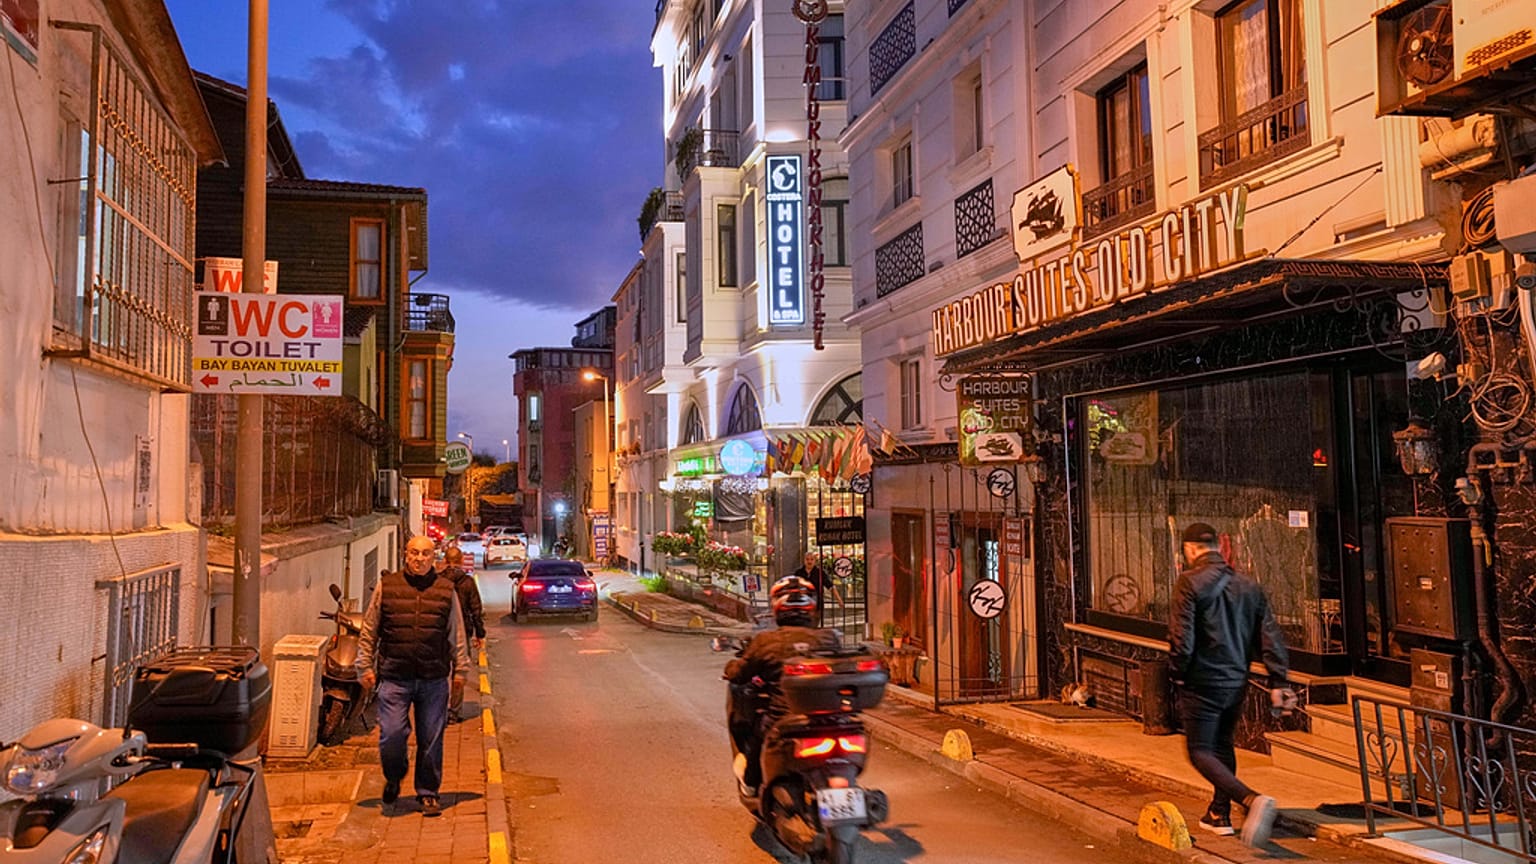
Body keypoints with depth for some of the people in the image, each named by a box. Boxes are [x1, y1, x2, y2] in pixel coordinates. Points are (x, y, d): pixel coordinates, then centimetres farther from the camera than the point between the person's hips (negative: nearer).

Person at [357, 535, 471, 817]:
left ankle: (428, 793, 21)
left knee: (431, 740, 5)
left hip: (434, 680, 1)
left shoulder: (446, 590, 7)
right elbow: (368, 632, 9)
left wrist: (460, 670, 10)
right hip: (395, 678, -1)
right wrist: (365, 667, 6)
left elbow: (457, 635, 12)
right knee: (391, 736, -5)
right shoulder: (387, 585, 4)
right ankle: (394, 779, 26)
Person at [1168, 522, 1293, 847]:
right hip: (1236, 682, 7)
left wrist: (1177, 672, -3)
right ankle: (1220, 814, 30)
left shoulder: (1190, 583, -13)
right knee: (1222, 745, 23)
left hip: (1202, 683, -7)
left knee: (1201, 751, -1)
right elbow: (1271, 637, 6)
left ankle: (1252, 799, -22)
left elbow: (1182, 636, -18)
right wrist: (1278, 682, 8)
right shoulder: (1248, 586, 7)